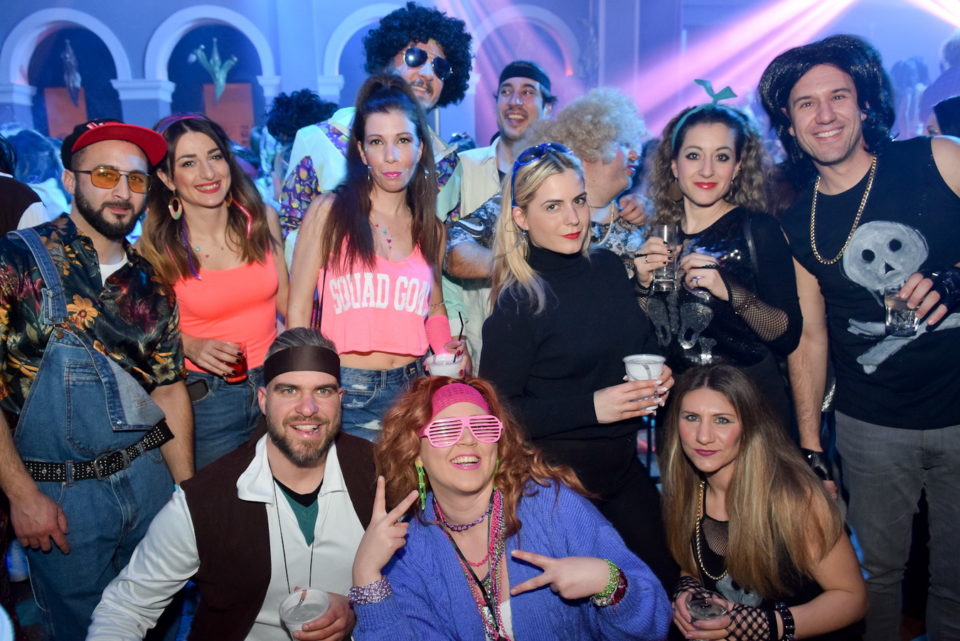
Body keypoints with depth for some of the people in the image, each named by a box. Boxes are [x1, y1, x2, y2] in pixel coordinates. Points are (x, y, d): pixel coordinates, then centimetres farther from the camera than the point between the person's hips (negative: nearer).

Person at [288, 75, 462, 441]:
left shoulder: (432, 230, 7)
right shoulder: (329, 213, -4)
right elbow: (298, 311, -3)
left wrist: (449, 353, 1)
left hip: (412, 387, 3)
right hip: (343, 393, -3)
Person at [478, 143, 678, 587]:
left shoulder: (608, 267, 2)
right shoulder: (517, 303, -15)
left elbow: (642, 345, 18)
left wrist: (658, 377, -3)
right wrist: (591, 406, -21)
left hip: (624, 468, 6)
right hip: (556, 480, -5)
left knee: (664, 584, 15)